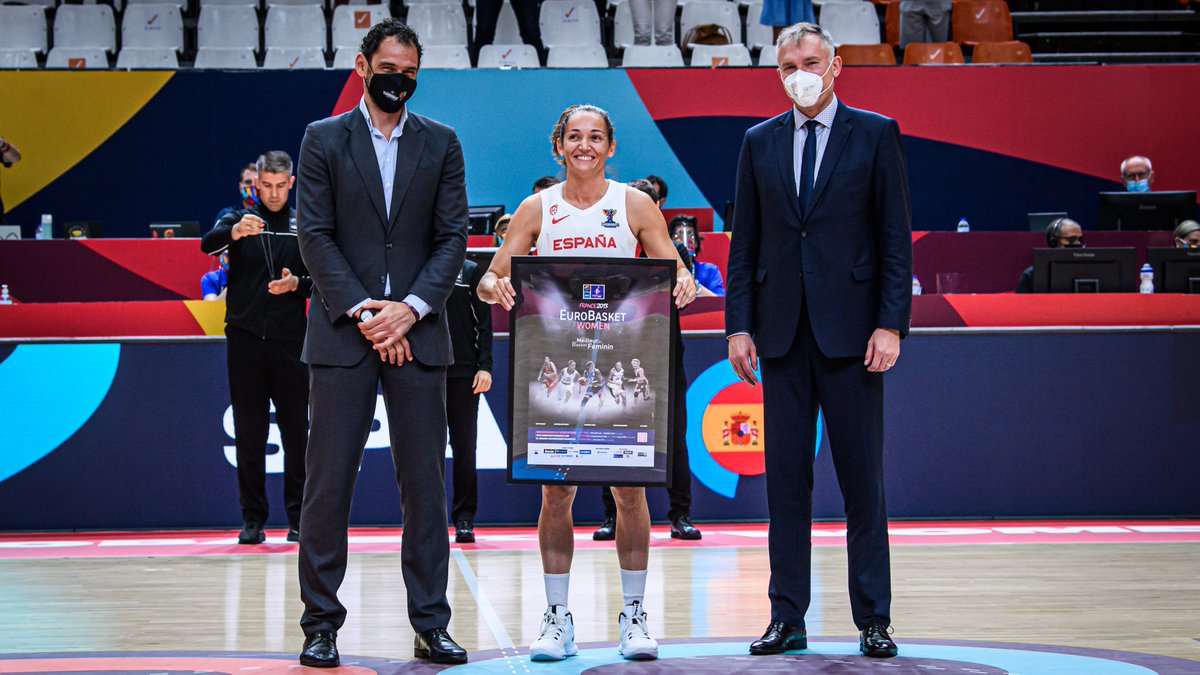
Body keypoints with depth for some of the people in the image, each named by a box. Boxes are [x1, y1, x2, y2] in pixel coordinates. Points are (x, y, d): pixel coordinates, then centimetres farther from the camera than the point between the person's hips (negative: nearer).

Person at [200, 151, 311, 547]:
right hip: (245, 337, 0)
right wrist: (234, 232, -36)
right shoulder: (239, 220, 7)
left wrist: (296, 284, -12)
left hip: (290, 339, 0)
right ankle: (252, 518, 8)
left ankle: (298, 517, 8)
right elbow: (208, 244, -14)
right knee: (249, 433, 3)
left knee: (295, 432, 1)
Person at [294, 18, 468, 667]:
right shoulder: (323, 140, 6)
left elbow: (452, 237, 5)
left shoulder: (440, 143, 10)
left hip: (416, 330, 2)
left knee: (425, 480, 3)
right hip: (343, 333, -2)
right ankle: (321, 625, 6)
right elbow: (315, 236, -1)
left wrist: (409, 308, -9)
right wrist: (361, 311, -11)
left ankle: (431, 625, 9)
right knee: (328, 480, -1)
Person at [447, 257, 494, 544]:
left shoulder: (471, 271, 9)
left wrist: (485, 367, -5)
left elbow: (484, 323, 6)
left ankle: (464, 520, 5)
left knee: (464, 447, 0)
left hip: (463, 372, 0)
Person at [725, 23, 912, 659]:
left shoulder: (876, 134, 3)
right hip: (782, 332, 3)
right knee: (785, 476, 5)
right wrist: (739, 324, 2)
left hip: (851, 330, -3)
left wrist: (891, 323, -9)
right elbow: (745, 241, 11)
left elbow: (896, 237, -1)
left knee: (862, 476, 1)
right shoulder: (759, 142, 12)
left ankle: (873, 619, 8)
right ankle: (787, 617, 11)